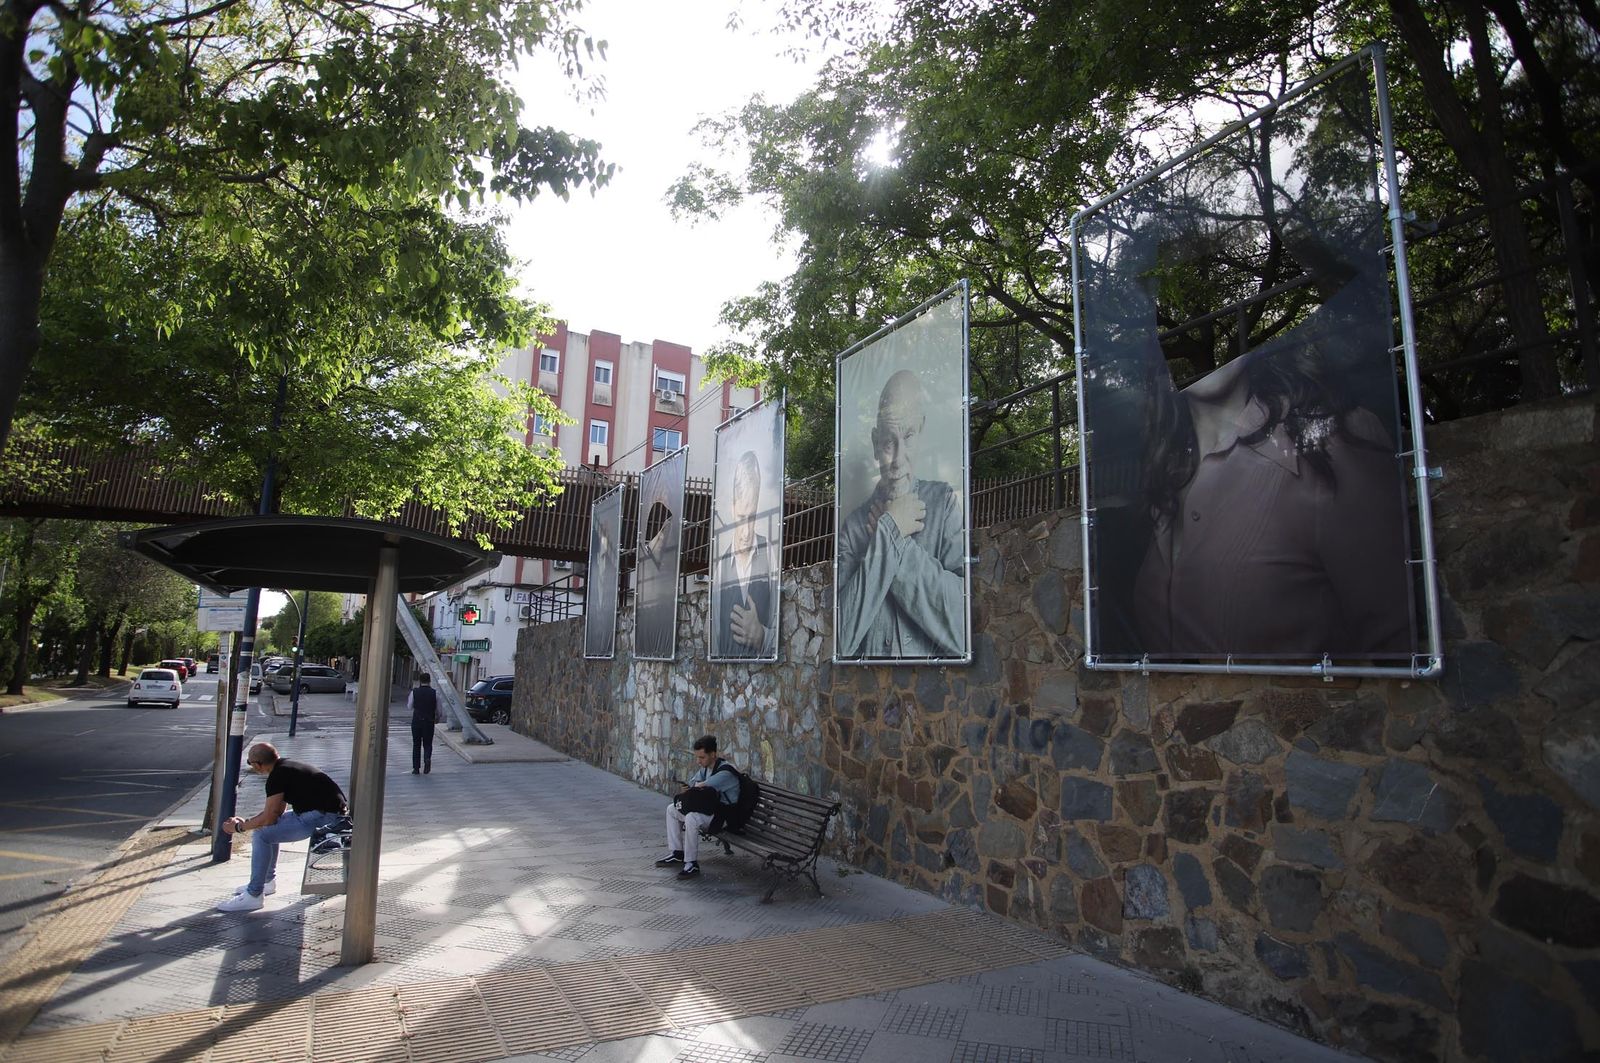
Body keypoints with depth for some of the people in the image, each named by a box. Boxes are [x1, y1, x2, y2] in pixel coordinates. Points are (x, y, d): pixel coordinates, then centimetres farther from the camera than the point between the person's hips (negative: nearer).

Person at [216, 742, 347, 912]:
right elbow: (277, 810, 23)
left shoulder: (278, 776, -15)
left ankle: (253, 896, -1)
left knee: (262, 836, -12)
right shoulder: (285, 767, 15)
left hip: (323, 817, -11)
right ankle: (268, 880, 33)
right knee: (268, 826, 22)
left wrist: (239, 827, 2)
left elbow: (269, 817, -13)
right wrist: (246, 821, 22)